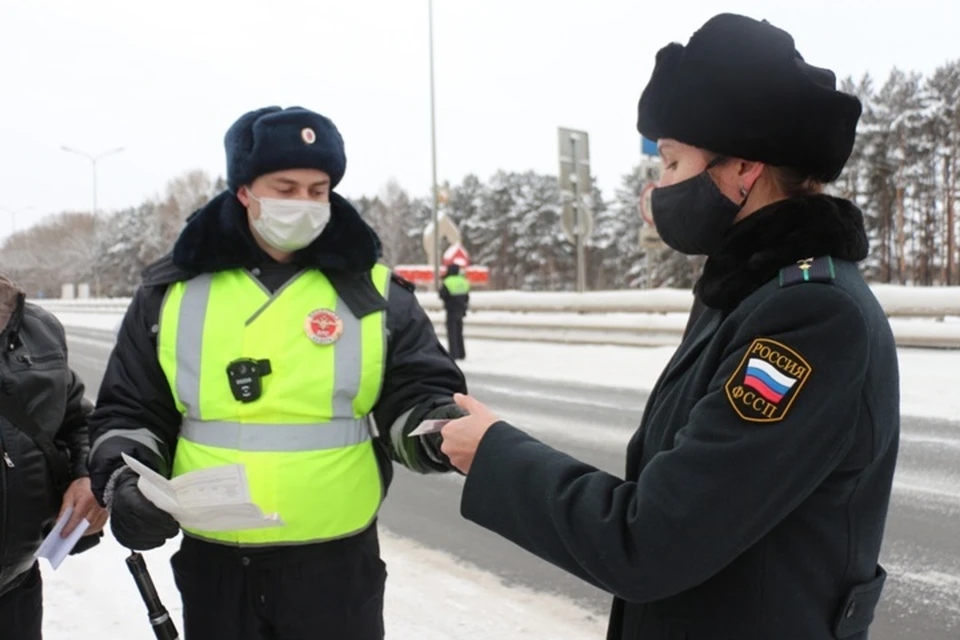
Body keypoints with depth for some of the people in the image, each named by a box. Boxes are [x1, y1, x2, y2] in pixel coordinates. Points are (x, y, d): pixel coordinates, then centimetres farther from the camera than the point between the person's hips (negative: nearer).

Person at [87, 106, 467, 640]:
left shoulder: (373, 292, -1)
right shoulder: (173, 292, 2)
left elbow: (418, 396, -3)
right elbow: (130, 411, 9)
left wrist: (444, 432, -24)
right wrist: (124, 480, -9)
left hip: (337, 565, -1)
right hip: (213, 566, 2)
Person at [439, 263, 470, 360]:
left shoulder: (448, 282, -15)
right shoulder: (463, 281, 6)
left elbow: (442, 295, -14)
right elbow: (467, 297, 12)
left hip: (451, 311, -6)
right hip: (460, 311, 6)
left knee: (452, 333, -3)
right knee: (459, 333, 15)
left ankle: (453, 354, -7)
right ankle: (461, 354, 18)